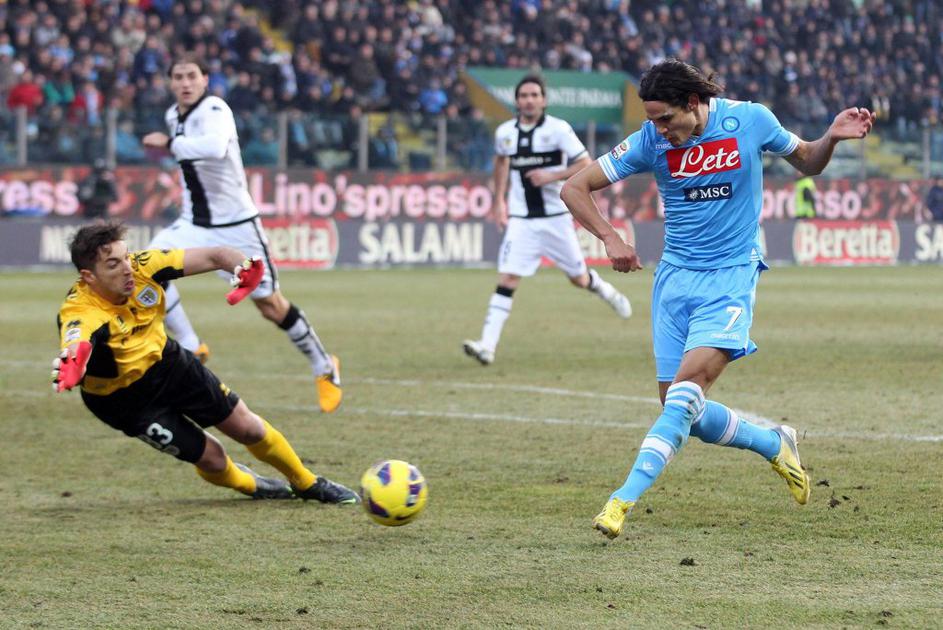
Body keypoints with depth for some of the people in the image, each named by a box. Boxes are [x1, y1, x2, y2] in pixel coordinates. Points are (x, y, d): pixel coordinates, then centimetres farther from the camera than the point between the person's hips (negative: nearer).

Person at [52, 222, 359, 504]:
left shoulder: (141, 266, -25)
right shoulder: (80, 313, -38)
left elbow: (214, 256, -21)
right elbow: (73, 348, -60)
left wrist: (243, 266, -44)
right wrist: (70, 366, -85)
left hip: (167, 362, 4)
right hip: (125, 398, -4)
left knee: (247, 428, 10)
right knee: (211, 457, -2)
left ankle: (307, 483, 36)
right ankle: (250, 484, 34)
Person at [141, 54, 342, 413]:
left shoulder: (215, 111, -19)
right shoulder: (174, 115, 6)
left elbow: (216, 148, -43)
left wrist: (169, 143, -35)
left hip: (235, 226, -6)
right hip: (193, 225, 6)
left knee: (269, 304, -1)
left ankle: (324, 368, 20)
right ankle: (189, 348, -9)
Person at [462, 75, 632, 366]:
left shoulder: (558, 129, -10)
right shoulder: (505, 133, 3)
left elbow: (587, 165, -10)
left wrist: (553, 176, -22)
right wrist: (499, 200, 20)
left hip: (555, 217, -2)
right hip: (521, 219, 2)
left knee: (579, 279, 10)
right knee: (507, 279, -12)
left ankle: (606, 290, 47)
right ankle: (487, 345, -18)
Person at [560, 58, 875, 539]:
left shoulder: (749, 120, -7)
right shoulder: (651, 141, -6)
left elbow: (807, 163, 12)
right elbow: (575, 187, -3)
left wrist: (831, 137, -9)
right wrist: (610, 238, -18)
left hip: (731, 276, -3)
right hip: (675, 277, 3)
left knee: (688, 385, -23)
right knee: (680, 410, 2)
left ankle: (627, 497, -29)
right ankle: (774, 445, 27)